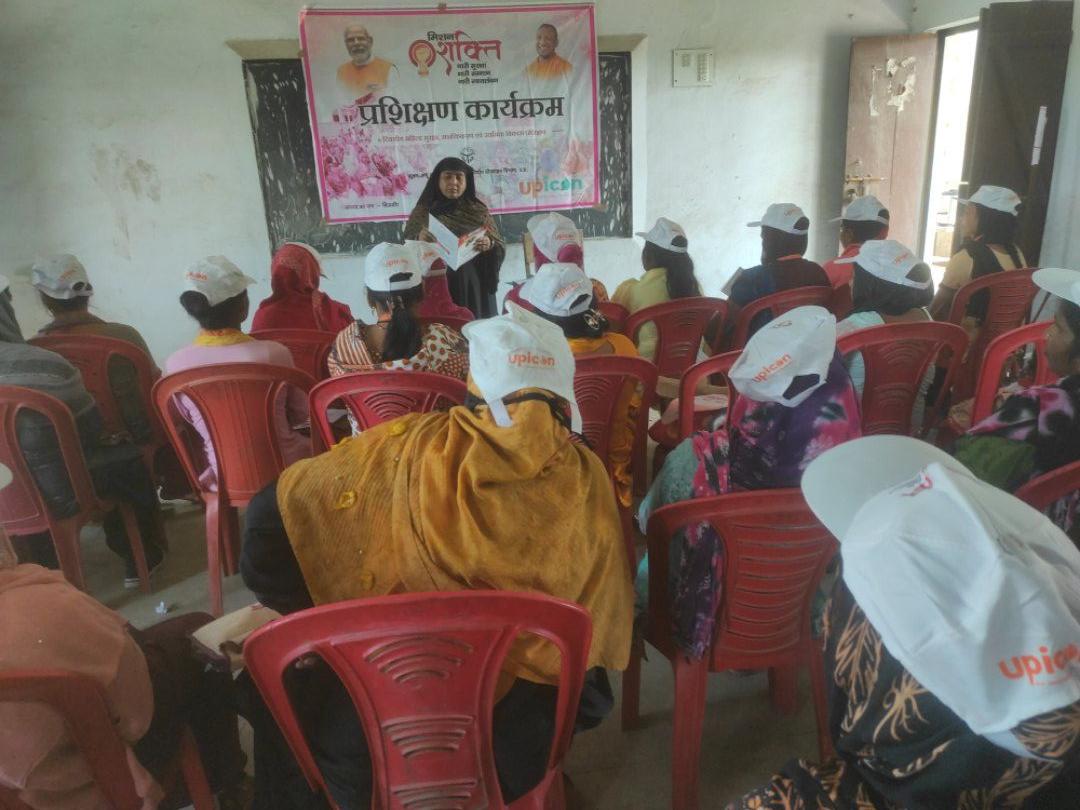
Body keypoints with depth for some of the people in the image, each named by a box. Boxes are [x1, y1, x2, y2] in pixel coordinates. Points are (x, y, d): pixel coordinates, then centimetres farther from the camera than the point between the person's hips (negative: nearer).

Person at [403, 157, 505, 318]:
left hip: (474, 288, 1)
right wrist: (418, 239, -18)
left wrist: (489, 245, -19)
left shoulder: (478, 210, 5)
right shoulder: (422, 211, 5)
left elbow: (500, 248, 2)